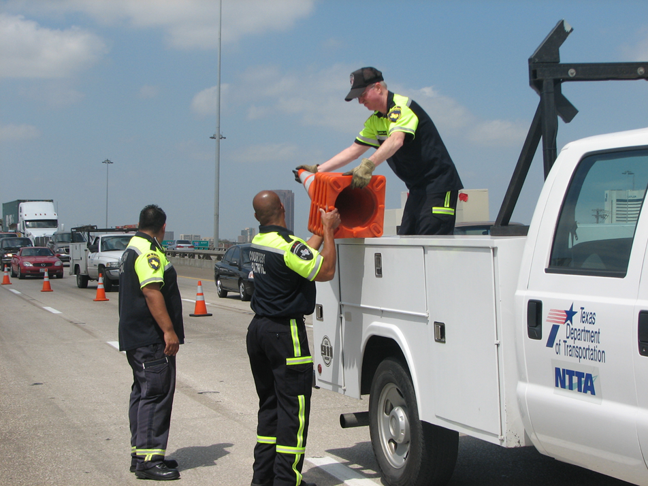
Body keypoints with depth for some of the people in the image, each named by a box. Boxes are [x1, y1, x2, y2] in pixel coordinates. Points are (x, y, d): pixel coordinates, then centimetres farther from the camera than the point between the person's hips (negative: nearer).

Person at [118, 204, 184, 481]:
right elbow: (152, 292, -24)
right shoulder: (148, 250, -14)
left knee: (144, 392, 14)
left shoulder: (132, 248, 19)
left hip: (136, 337, 11)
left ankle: (140, 454, 21)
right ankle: (148, 460, -8)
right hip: (151, 338, -11)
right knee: (155, 394, -9)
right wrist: (169, 330, -25)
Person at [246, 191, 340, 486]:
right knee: (293, 406, -3)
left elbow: (303, 255, 18)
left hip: (258, 329, 9)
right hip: (284, 332, -9)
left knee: (269, 403, 16)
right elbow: (326, 271, -15)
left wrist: (322, 229, 25)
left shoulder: (259, 242, 9)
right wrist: (328, 230, -7)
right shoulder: (286, 244, -18)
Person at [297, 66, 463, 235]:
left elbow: (396, 140, -33)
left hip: (439, 184, -9)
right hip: (417, 188, 9)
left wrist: (368, 165, -47)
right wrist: (318, 170, 8)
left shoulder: (402, 106, -16)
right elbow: (354, 150, 15)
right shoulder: (375, 121, 13)